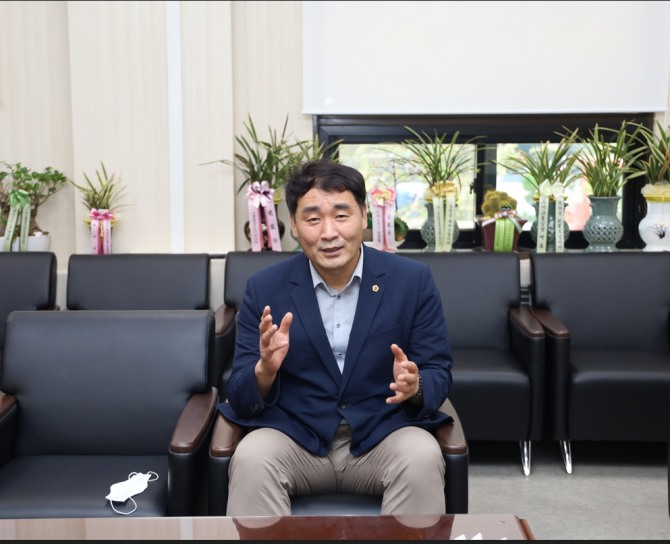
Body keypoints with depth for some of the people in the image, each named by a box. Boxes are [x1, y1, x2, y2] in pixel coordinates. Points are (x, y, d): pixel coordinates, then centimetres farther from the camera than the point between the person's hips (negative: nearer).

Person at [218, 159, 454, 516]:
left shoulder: (413, 280, -3)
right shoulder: (264, 288, -2)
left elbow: (439, 375, 0)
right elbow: (241, 398, -2)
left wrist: (415, 386, -24)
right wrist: (265, 369, -25)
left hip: (383, 435, 0)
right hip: (295, 436, 0)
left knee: (422, 458, -31)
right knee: (251, 458, -30)